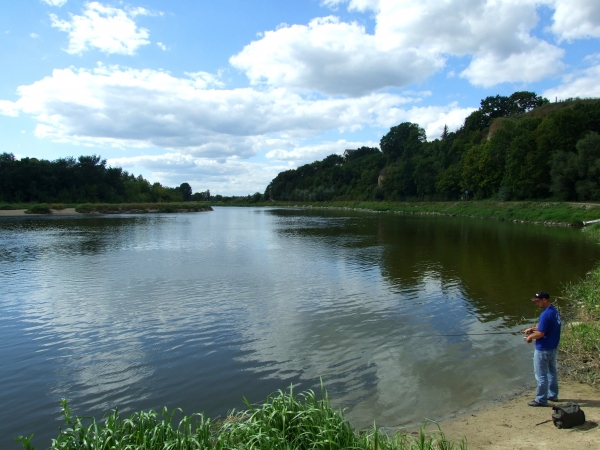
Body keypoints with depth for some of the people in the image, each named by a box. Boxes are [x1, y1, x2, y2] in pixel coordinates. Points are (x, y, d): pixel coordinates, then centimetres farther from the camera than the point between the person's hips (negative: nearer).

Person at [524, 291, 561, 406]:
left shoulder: (546, 314, -26)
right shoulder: (555, 311, 4)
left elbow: (540, 333, -25)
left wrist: (530, 337, -8)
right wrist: (533, 328, 8)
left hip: (543, 350, -10)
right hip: (553, 348, 10)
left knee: (541, 375, 1)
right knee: (552, 371, 21)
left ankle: (541, 399, 9)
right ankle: (553, 395, 34)